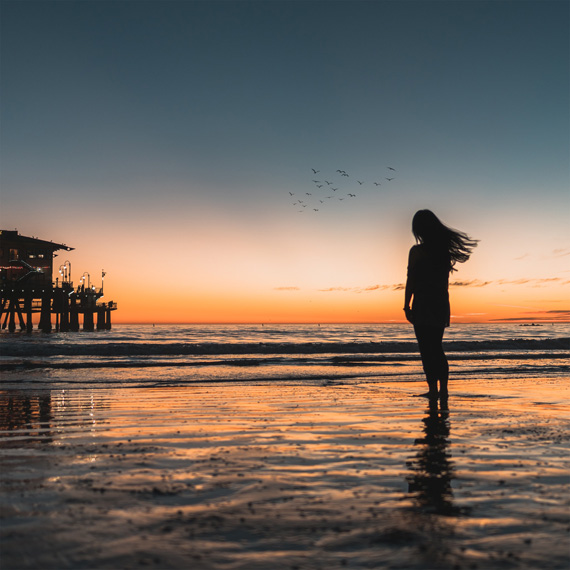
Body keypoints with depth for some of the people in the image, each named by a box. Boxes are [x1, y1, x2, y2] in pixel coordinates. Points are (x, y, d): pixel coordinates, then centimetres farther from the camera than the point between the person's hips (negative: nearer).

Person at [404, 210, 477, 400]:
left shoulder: (417, 251, -10)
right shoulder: (445, 249, 8)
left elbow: (411, 281, -10)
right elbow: (445, 280, 14)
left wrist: (406, 306, -5)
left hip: (423, 304, -6)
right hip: (441, 304, 6)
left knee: (427, 349, -2)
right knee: (437, 348, 15)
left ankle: (433, 389, -4)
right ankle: (443, 389, 14)